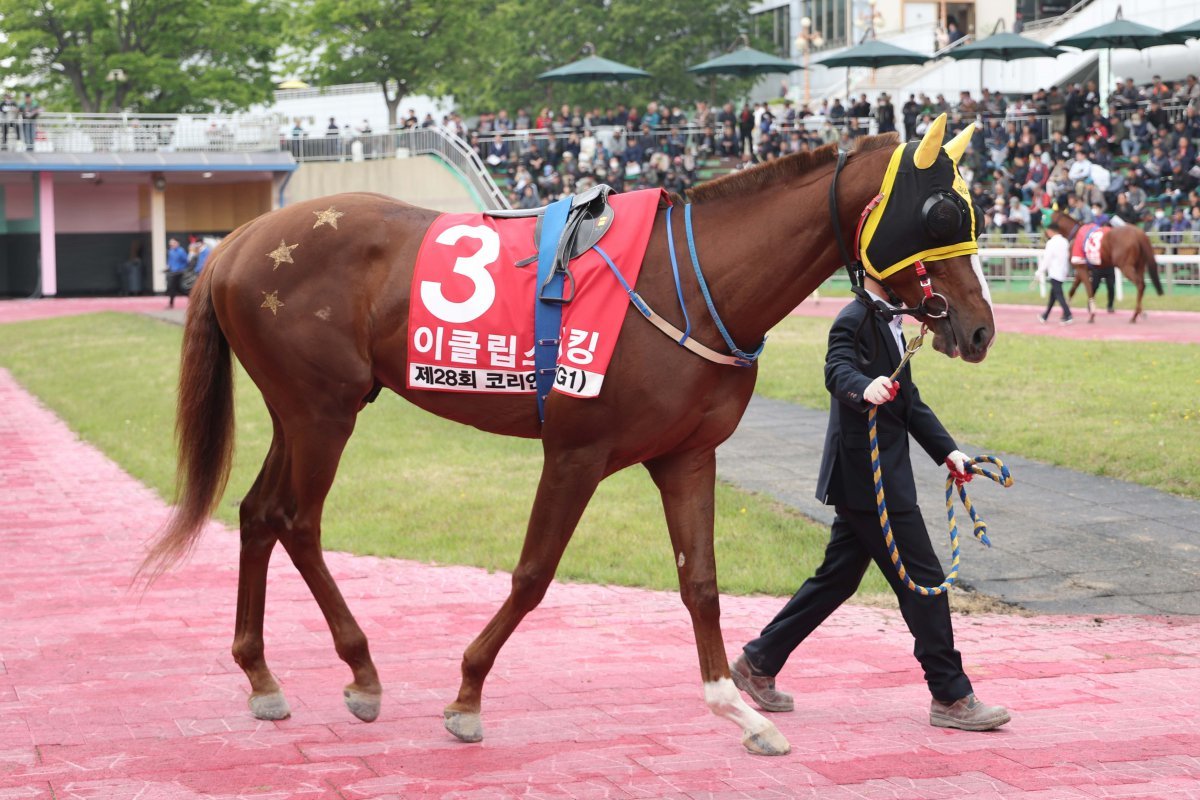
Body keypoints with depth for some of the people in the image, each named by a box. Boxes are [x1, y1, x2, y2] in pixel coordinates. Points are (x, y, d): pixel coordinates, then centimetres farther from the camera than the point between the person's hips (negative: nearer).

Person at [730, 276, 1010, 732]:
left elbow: (910, 401, 22)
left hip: (882, 477, 10)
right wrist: (865, 388, -56)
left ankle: (758, 663, 23)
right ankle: (951, 697, 2)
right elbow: (838, 371, -33)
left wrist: (946, 451, 13)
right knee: (924, 580, -5)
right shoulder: (855, 320, -14)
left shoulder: (888, 324, 17)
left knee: (838, 577, 16)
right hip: (869, 479, -10)